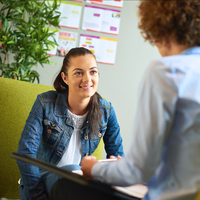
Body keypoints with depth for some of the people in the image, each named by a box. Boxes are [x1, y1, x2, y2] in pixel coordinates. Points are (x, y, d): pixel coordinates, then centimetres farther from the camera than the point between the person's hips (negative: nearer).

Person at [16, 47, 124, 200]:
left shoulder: (105, 111, -2)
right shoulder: (46, 103, -11)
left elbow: (117, 154, 2)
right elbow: (26, 152, -16)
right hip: (42, 181, -2)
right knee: (71, 170, -34)